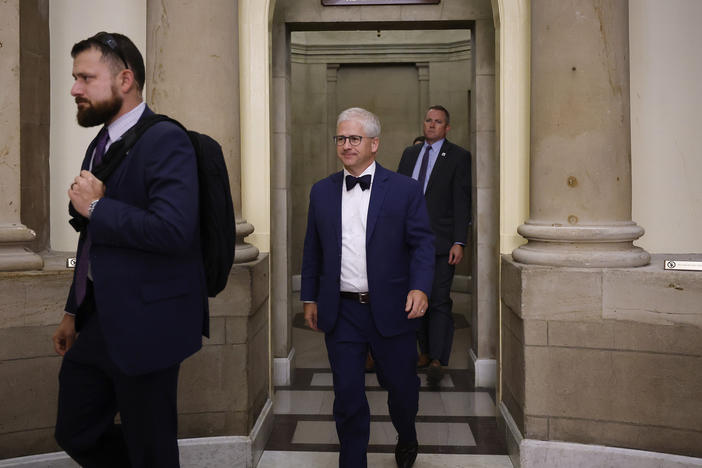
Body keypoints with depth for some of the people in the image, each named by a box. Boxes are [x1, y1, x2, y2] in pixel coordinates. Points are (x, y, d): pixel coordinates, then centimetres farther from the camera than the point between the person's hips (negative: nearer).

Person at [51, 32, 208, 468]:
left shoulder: (165, 141, -16)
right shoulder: (100, 145, 13)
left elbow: (173, 230, -30)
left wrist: (96, 207, -18)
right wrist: (74, 311, 22)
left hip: (144, 325, -9)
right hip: (97, 321, 9)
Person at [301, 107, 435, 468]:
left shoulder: (404, 189, -2)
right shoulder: (322, 191, 7)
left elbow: (422, 243, -4)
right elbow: (312, 249, 12)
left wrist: (420, 287, -19)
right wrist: (309, 298, 11)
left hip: (391, 310, -1)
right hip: (340, 313, 2)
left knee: (401, 385, 13)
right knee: (347, 395, 5)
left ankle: (406, 439, 44)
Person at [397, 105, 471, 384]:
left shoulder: (459, 156, -1)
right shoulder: (410, 154, 15)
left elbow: (462, 201, -6)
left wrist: (459, 242, -13)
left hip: (441, 240, -5)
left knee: (439, 301, -8)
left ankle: (437, 361, -7)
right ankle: (425, 351, 22)